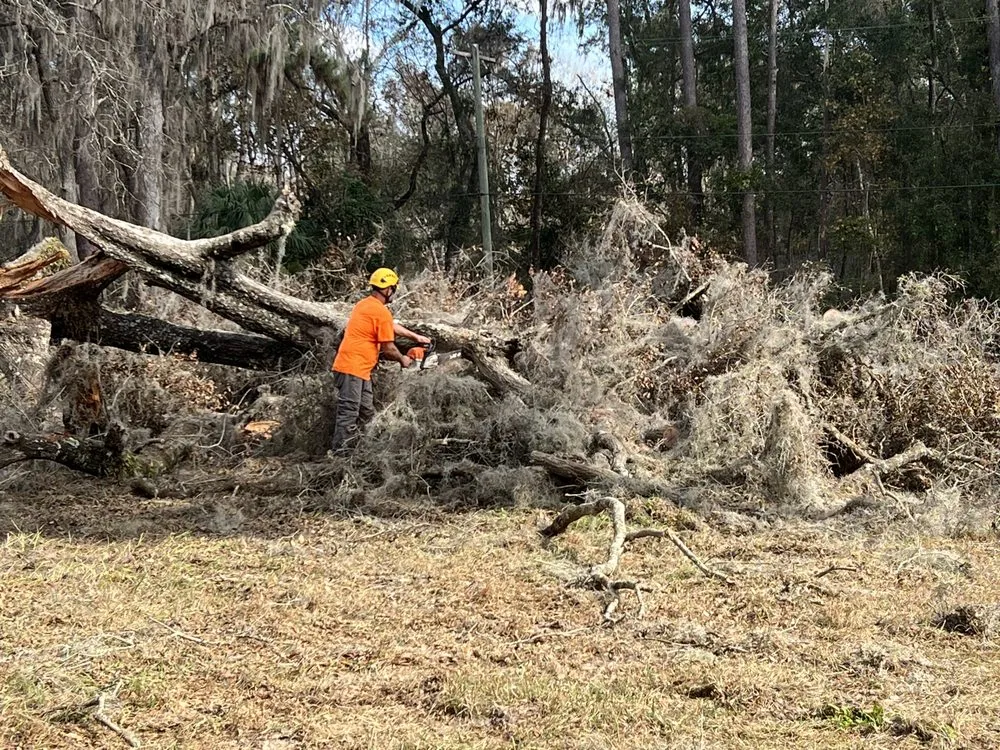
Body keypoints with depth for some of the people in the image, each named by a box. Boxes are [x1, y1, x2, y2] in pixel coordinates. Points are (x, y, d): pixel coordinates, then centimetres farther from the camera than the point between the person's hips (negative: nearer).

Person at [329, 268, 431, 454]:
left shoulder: (365, 304, 17)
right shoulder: (381, 311, -13)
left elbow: (392, 326, 30)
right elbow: (388, 348, -9)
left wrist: (416, 337, 34)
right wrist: (402, 359, 9)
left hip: (359, 370, 10)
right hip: (353, 369, -10)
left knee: (366, 412, 13)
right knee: (348, 415, -9)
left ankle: (344, 448, 15)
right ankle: (340, 454, -8)